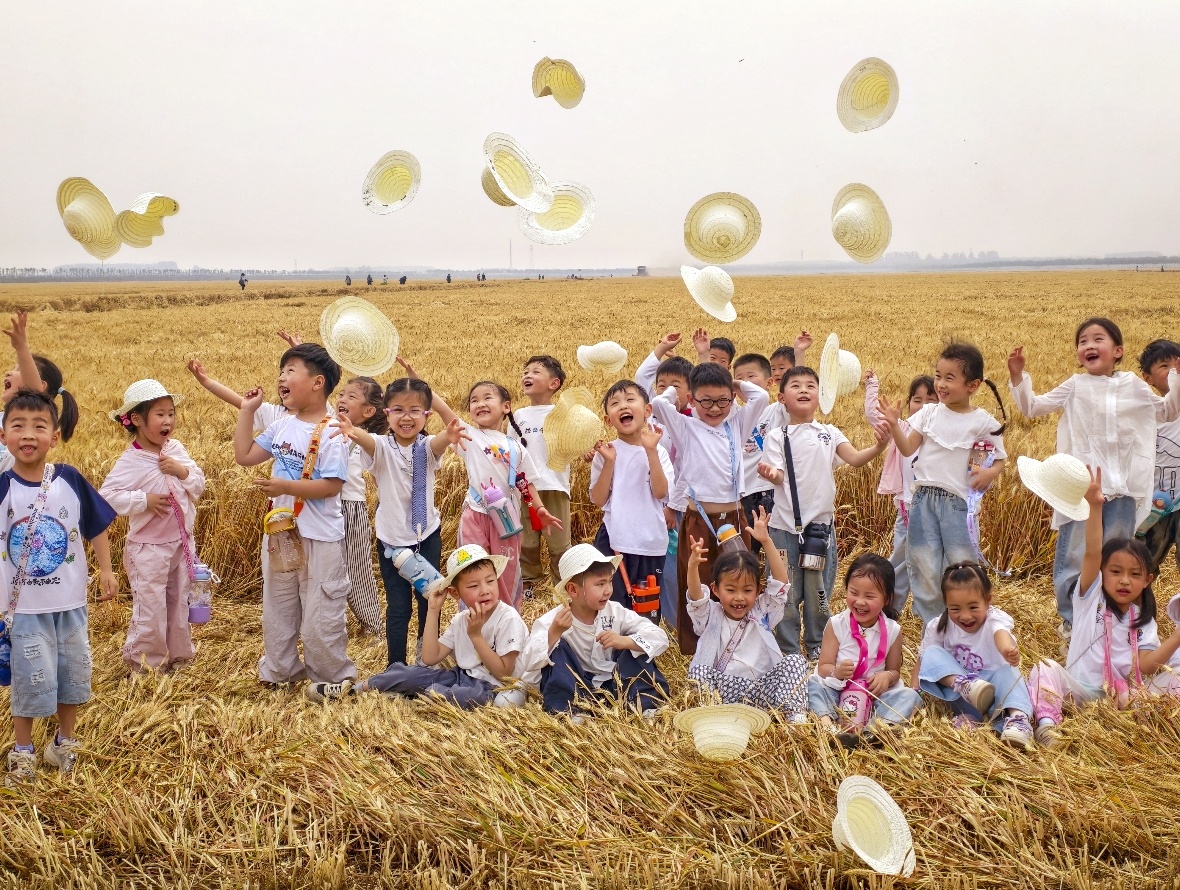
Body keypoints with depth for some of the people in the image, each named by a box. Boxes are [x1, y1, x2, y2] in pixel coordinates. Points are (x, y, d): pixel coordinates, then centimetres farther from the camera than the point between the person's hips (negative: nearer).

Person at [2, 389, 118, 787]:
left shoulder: (70, 480, -8)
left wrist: (106, 570, 2)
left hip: (71, 600, 2)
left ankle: (65, 740, 35)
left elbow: (96, 526, 3)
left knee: (72, 673, 14)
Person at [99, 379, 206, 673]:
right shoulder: (130, 461, -17)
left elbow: (199, 486, 3)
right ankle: (144, 662, 17)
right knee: (150, 606, 0)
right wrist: (144, 500, -26)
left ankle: (177, 654, 32)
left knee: (179, 602, 17)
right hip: (148, 547, -6)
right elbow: (107, 495, -23)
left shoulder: (175, 450, 2)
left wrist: (183, 470, -15)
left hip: (182, 542, 6)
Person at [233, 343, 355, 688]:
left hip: (319, 538, -8)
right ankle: (279, 669, 35)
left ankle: (331, 675, 19)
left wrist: (285, 486, -27)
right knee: (277, 607, 19)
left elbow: (332, 485, -23)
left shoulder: (330, 434, -18)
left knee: (320, 613, 2)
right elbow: (244, 455, 11)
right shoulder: (281, 426, 5)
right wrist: (247, 411, 8)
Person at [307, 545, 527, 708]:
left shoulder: (508, 619, -15)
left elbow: (504, 673, -16)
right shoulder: (461, 620, 6)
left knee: (474, 695, -40)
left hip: (488, 687, -7)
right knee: (409, 672, -8)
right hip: (461, 675, 7)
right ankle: (350, 690, 3)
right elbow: (430, 658, 1)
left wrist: (475, 636, -22)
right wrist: (433, 611, 0)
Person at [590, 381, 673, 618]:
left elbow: (661, 493, -12)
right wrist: (608, 463, -16)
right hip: (614, 542, -1)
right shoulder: (606, 452, 0)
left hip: (652, 544, 1)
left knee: (649, 609, 11)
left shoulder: (657, 451, 2)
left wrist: (651, 451, -17)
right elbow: (598, 500, -5)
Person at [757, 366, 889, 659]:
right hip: (785, 525, -2)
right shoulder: (777, 436, 1)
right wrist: (770, 473, -32)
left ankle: (817, 647, 26)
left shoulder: (829, 433, 7)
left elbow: (855, 458, -6)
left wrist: (878, 447, -25)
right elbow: (778, 476, -8)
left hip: (821, 523, 2)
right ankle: (787, 651, 16)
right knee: (786, 591, 3)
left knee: (818, 591, 11)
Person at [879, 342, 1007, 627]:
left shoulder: (983, 423, -3)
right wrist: (894, 424, -12)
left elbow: (999, 460, 4)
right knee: (924, 569, 7)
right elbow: (907, 449, 3)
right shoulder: (929, 413, 6)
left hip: (958, 503, -3)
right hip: (924, 499, 3)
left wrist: (990, 472, -17)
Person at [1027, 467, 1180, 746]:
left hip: (1120, 694, 2)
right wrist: (1095, 506, -28)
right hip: (1077, 690, -2)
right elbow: (1092, 554, -14)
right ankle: (1047, 722, -46)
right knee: (1046, 667, -29)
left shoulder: (1144, 621, 10)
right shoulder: (1091, 597, 3)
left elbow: (1145, 665, -3)